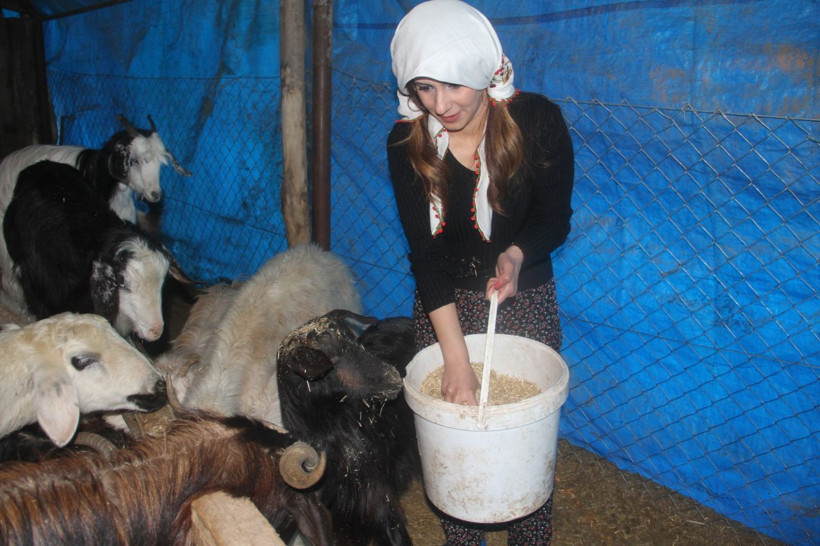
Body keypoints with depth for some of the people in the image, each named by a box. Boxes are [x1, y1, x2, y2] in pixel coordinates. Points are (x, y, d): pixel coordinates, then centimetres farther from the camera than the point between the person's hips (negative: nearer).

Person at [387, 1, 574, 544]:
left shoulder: (538, 121, -16)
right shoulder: (407, 143, -13)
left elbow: (554, 219, -5)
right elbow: (425, 250, -16)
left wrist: (515, 254, -28)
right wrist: (456, 358, -22)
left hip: (525, 298, -1)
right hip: (443, 302, 1)